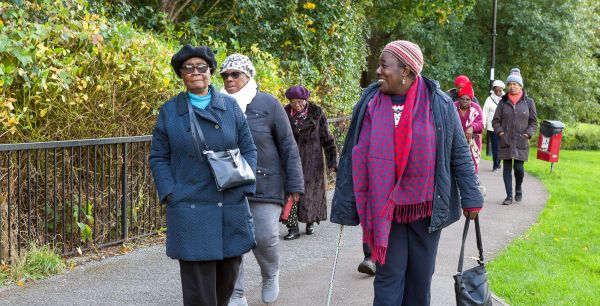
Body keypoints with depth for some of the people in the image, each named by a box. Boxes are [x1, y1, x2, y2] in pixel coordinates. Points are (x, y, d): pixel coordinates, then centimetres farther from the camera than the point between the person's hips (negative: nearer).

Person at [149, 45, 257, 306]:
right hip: (190, 211, -2)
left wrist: (245, 187, -3)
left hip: (232, 207, 2)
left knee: (227, 278, 13)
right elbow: (158, 158, 5)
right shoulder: (169, 111, 3)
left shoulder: (231, 106, 6)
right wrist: (169, 194, -7)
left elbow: (248, 149, 8)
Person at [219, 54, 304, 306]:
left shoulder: (269, 104, -3)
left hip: (264, 185, -2)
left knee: (265, 237, -6)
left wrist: (294, 185, -5)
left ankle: (270, 275, 27)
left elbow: (288, 147, -1)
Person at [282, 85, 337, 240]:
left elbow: (326, 138, 1)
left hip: (311, 159, -1)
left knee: (311, 191, 4)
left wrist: (331, 160, -3)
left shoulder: (316, 113, -3)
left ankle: (310, 222, 23)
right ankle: (293, 227, -4)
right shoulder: (285, 113, 1)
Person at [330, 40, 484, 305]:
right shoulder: (370, 103, -2)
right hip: (384, 209, 0)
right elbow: (353, 156, 1)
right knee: (389, 276, -1)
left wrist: (470, 198, -1)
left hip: (425, 207, 0)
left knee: (421, 276, 11)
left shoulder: (438, 104, -5)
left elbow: (459, 154, 0)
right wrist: (345, 204, 1)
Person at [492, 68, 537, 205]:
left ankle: (518, 189, 22)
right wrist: (500, 132, -5)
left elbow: (533, 122, 9)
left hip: (521, 142, -1)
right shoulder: (503, 102, 5)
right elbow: (496, 120, 10)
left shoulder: (528, 102, 5)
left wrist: (528, 134, -4)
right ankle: (509, 196, 8)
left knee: (518, 167, -6)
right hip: (505, 141, 1)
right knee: (507, 168, 2)